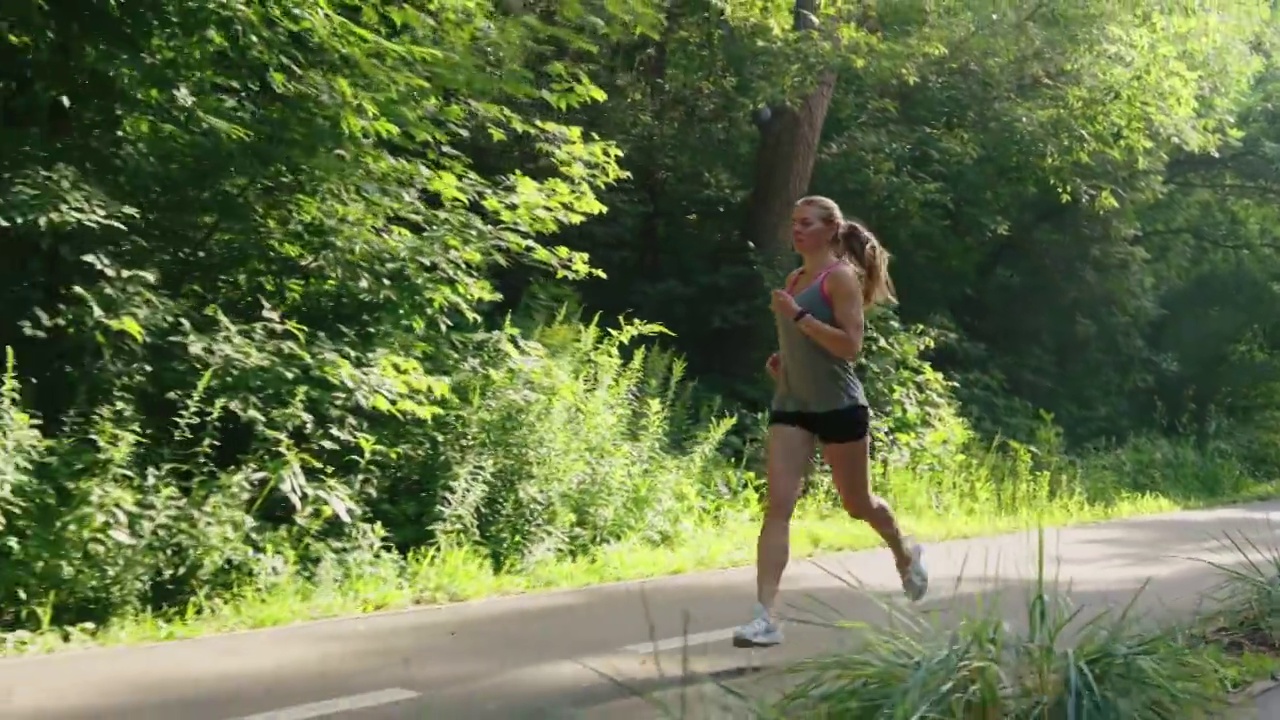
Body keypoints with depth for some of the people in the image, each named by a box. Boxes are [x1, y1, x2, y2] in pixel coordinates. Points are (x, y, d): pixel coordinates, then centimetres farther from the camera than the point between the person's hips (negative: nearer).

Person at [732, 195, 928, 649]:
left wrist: (798, 316, -23)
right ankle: (765, 617, -16)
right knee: (778, 505, -10)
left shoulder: (841, 276, -10)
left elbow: (850, 346, -19)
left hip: (839, 407, -6)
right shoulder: (794, 280, 12)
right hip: (791, 406, 6)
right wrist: (782, 359, 8)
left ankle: (905, 555, 45)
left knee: (857, 505, 12)